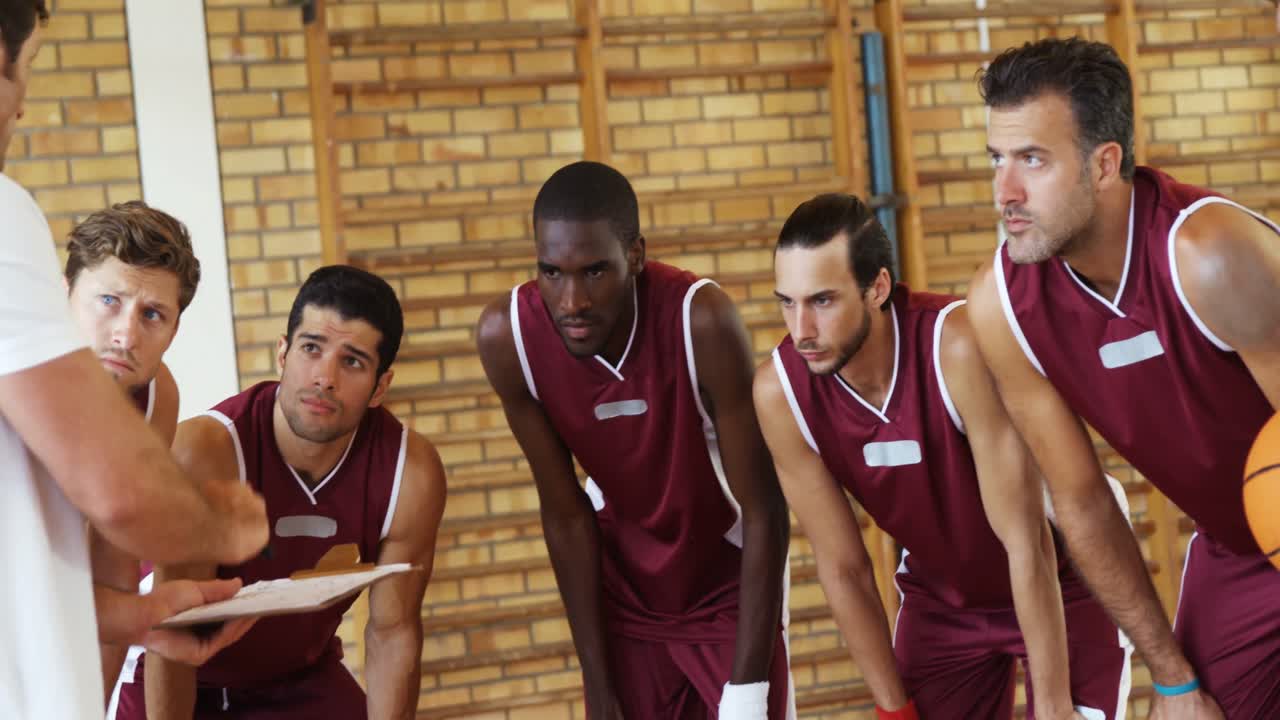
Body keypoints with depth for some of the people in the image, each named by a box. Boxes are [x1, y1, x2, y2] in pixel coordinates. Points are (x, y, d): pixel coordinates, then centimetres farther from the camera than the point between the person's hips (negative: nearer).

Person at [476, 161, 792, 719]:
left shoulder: (701, 320, -31)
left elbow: (764, 510, -23)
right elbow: (565, 514, -12)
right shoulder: (508, 335, -22)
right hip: (624, 594, 2)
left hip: (732, 587, -2)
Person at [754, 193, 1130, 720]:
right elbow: (843, 569, -11)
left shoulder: (960, 346, -33)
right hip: (939, 601, 3)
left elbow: (1027, 542, -29)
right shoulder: (780, 390, -21)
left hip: (1063, 583, -3)